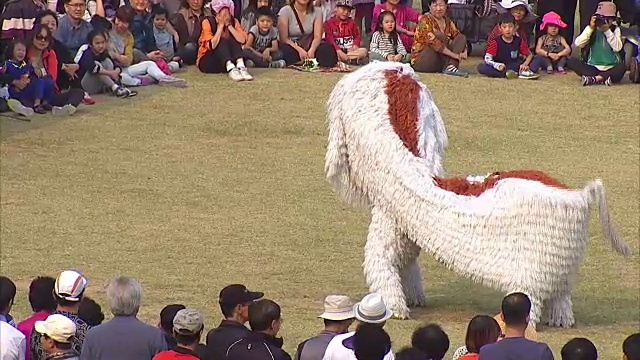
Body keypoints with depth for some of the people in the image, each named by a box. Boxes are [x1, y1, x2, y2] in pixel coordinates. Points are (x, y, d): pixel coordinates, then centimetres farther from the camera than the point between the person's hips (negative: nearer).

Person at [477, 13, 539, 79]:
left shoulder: (519, 41, 0)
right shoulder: (495, 42, -6)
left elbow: (529, 55, 7)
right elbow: (487, 59, -12)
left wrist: (525, 64, -16)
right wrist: (497, 65, -33)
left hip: (513, 67, 1)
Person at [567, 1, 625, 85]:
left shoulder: (615, 30, 2)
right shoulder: (592, 30, 4)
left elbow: (617, 48, -15)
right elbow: (578, 44, -11)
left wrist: (607, 31, -18)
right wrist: (590, 28, -17)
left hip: (611, 68, -2)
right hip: (593, 68, 2)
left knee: (621, 67, -35)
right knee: (572, 61, -24)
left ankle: (594, 79, -34)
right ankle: (603, 79, -35)